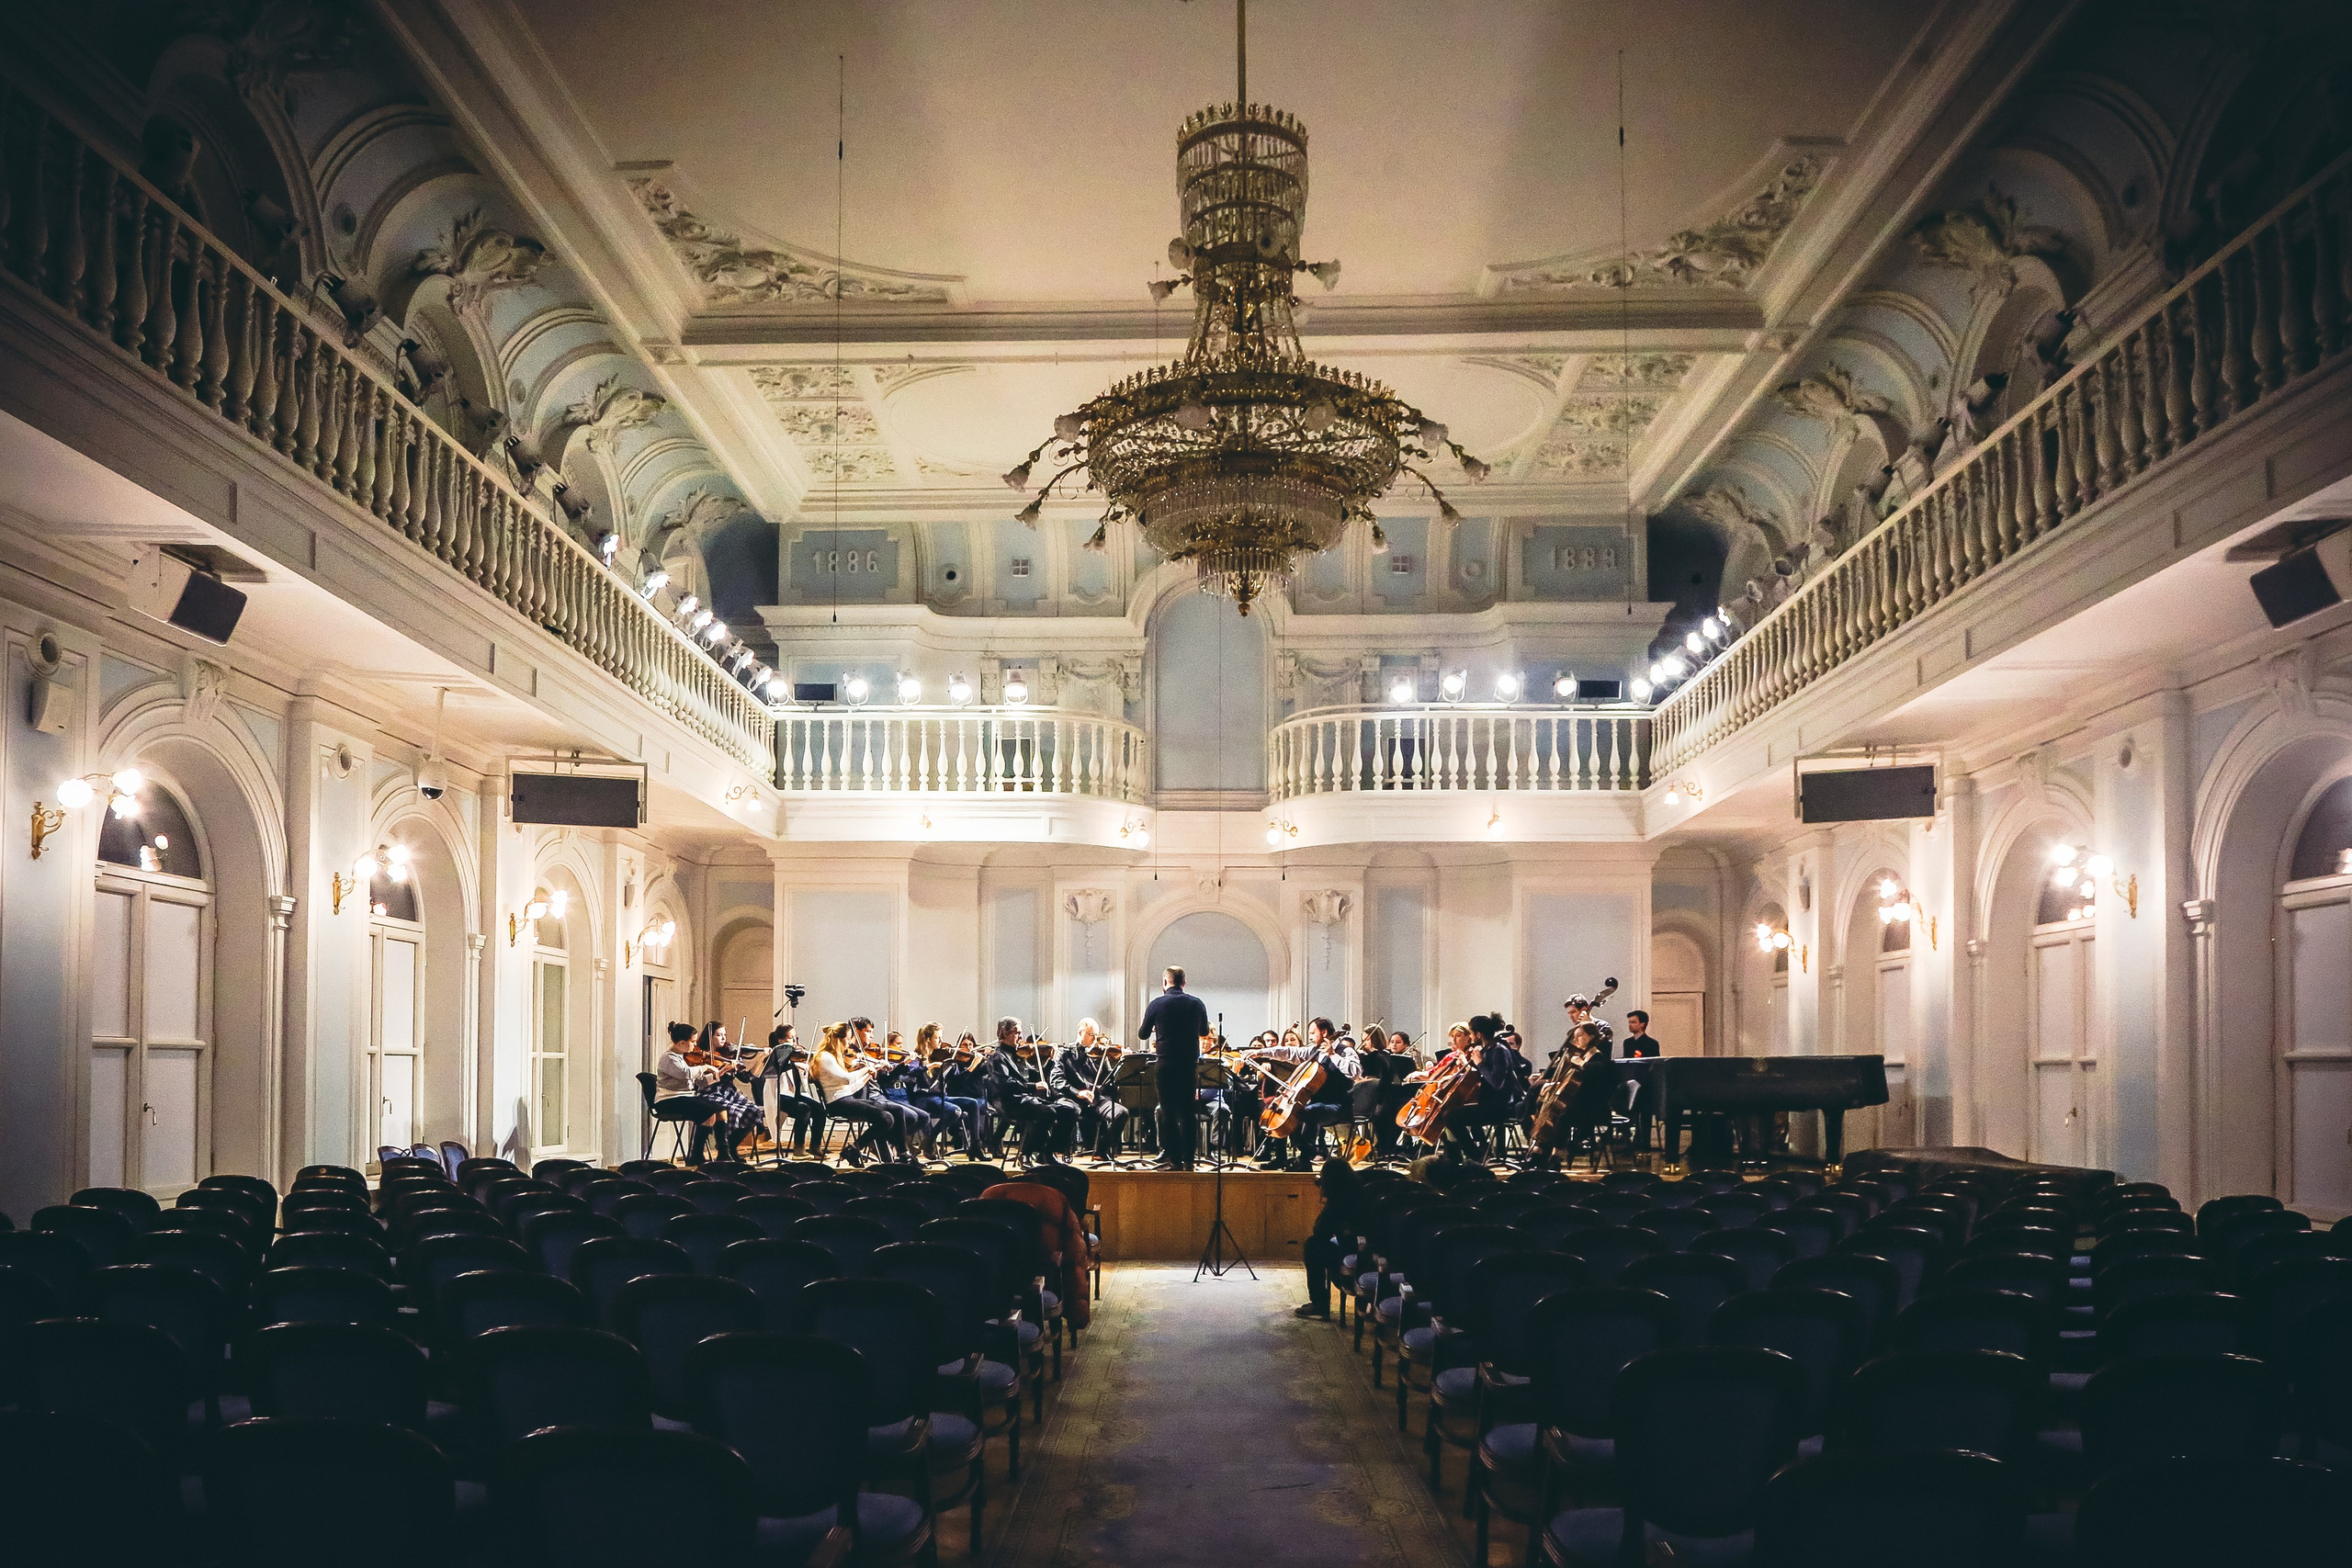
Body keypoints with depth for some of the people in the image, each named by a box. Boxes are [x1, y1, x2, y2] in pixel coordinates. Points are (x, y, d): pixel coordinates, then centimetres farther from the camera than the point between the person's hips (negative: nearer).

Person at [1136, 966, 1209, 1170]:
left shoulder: (1157, 1004, -6)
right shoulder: (1196, 1004, 0)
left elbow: (1143, 1034, 5)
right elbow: (1204, 1031, 16)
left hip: (1166, 1064, -3)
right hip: (1191, 1064, 3)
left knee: (1169, 1112, 2)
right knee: (1187, 1112, 10)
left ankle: (1174, 1160, -1)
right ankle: (1188, 1159, 9)